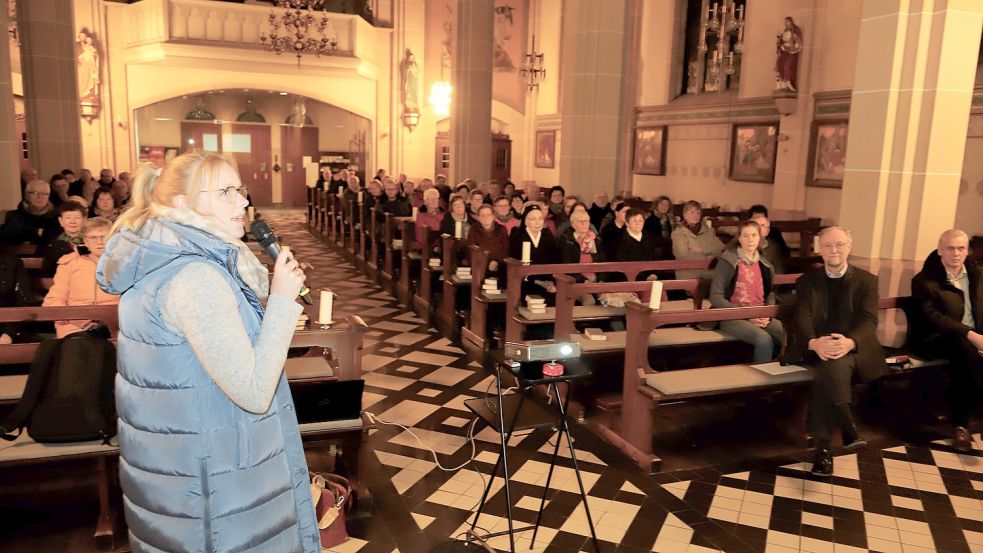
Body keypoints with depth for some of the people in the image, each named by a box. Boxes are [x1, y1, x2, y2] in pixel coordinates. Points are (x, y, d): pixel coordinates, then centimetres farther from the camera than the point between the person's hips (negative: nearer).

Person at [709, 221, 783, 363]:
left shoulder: (764, 264, 12)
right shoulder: (727, 261, -6)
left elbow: (770, 293, 19)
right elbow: (715, 297, -11)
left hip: (761, 316, 5)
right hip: (733, 317, -5)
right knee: (764, 339, -31)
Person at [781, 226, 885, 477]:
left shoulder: (866, 280, 9)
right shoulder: (806, 281, 10)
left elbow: (869, 320, -7)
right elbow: (801, 319, -5)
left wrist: (850, 342, -32)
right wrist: (814, 343, -30)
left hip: (852, 349, 0)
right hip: (816, 349, 1)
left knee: (829, 368, -36)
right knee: (831, 367, -37)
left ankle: (823, 445, -34)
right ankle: (849, 428, -34)